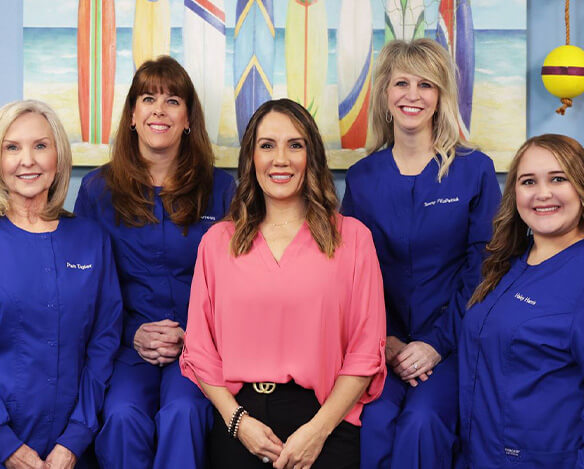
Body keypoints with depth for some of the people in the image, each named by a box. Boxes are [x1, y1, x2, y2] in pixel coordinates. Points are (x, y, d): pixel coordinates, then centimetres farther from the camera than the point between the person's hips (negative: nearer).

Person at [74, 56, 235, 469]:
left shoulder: (220, 188, 6)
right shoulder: (97, 189, 8)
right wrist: (134, 334, -6)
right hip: (127, 343, 1)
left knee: (182, 411, -31)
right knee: (123, 414, -29)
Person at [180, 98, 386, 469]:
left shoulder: (352, 237, 3)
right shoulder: (217, 241, 8)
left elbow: (366, 352, -1)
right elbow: (200, 349, 7)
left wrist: (317, 430, -9)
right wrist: (237, 420, -5)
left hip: (322, 419, -1)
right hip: (237, 428, 1)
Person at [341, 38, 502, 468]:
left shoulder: (475, 170, 0)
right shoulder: (362, 178, 7)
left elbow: (481, 267, -2)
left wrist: (437, 343, -11)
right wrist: (385, 341, -8)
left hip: (449, 340, -1)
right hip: (384, 340, 2)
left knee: (421, 421, -27)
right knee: (376, 420, -25)